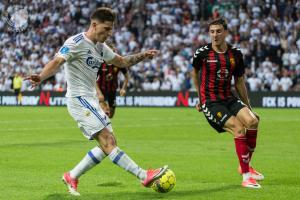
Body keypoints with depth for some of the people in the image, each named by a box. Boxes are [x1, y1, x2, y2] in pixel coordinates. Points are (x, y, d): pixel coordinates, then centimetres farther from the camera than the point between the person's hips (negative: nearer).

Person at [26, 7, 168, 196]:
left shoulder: (100, 46, 14)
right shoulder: (76, 43, -13)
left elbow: (122, 61, 26)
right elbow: (57, 62, -27)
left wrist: (142, 56, 9)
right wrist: (40, 77, -46)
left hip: (91, 101, 10)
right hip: (79, 100, -10)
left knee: (109, 144, 5)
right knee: (107, 141, -15)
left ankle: (72, 177, 14)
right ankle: (144, 176, -21)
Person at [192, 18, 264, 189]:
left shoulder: (236, 54, 4)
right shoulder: (202, 53, -6)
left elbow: (239, 81, 14)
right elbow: (195, 72, 14)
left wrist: (248, 106, 13)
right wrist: (201, 98, 18)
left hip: (229, 98, 4)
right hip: (210, 102, -4)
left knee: (252, 121, -21)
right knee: (239, 130, -22)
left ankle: (245, 165, 0)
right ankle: (246, 176, -13)